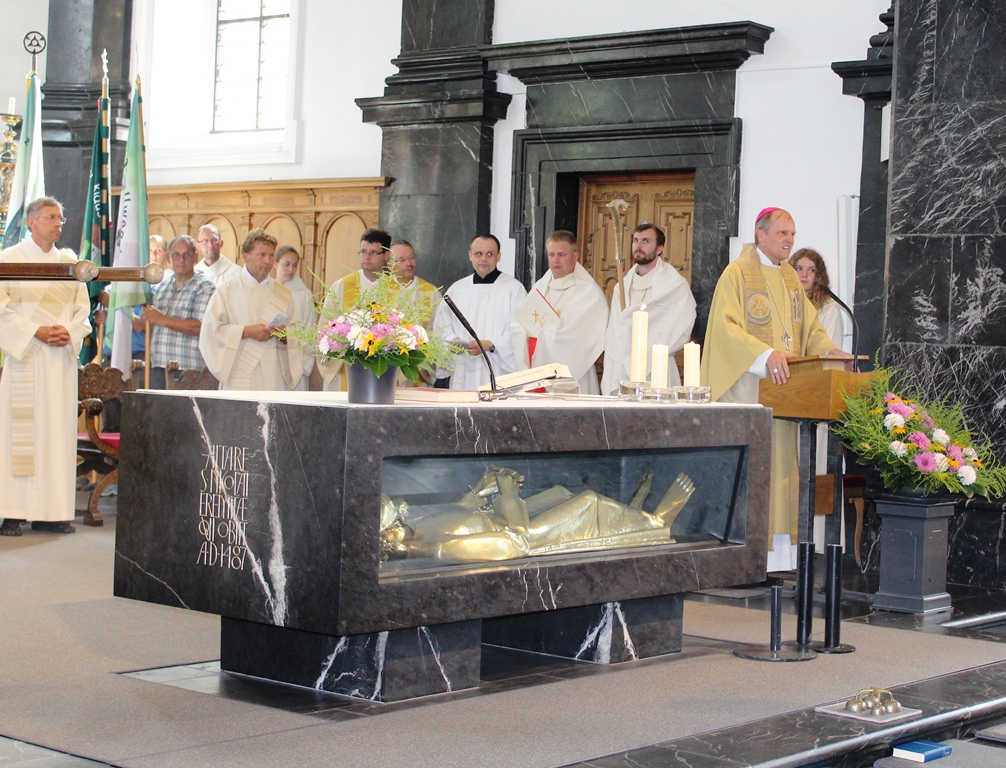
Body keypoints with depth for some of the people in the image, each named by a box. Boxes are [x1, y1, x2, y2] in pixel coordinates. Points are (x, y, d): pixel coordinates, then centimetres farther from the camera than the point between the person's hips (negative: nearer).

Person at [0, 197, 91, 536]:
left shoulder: (70, 261, 15)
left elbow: (82, 308, 13)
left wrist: (69, 332, -7)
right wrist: (35, 332, -15)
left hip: (61, 357, 4)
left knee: (59, 430, 1)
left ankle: (51, 511, 3)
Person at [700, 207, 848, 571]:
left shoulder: (790, 277, 18)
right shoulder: (737, 273, -5)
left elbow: (809, 325, 20)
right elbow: (727, 326, -16)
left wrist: (828, 350, -1)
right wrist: (766, 355, -29)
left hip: (785, 385, 7)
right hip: (747, 386, -7)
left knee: (783, 463, 5)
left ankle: (778, 552, 7)